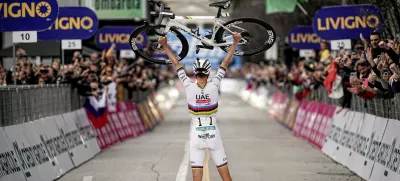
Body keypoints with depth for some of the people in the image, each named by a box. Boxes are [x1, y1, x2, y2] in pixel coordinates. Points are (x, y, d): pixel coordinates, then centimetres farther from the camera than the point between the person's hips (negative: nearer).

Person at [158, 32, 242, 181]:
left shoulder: (189, 87, -8)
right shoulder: (214, 86, -9)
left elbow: (176, 64, -1)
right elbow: (225, 63, -4)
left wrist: (165, 46, 6)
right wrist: (235, 43, 1)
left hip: (196, 134, 0)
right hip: (213, 134, 0)